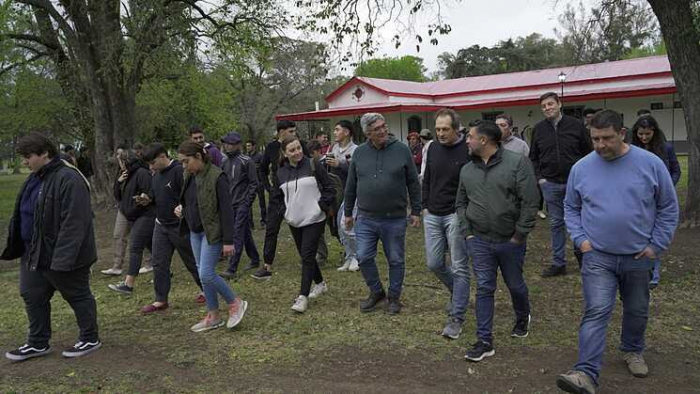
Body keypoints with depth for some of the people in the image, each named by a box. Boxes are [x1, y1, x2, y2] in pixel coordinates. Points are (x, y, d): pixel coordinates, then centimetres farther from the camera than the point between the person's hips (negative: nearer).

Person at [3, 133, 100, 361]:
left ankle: (90, 339, 23)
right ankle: (38, 344, 30)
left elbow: (74, 223, -27)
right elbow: (23, 215, 19)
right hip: (34, 254, 10)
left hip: (61, 256, -9)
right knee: (32, 296, 15)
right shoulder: (35, 179, 9)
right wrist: (15, 247, 16)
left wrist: (63, 258, -28)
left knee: (78, 297, 6)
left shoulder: (68, 179, -23)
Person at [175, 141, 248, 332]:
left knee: (206, 274, -12)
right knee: (203, 273, 12)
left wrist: (228, 241, -19)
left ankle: (236, 303, 9)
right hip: (195, 231, 8)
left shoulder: (217, 177, -18)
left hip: (212, 232, -8)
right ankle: (213, 316, 23)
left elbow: (226, 210, -18)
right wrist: (181, 207, 0)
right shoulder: (189, 176, 6)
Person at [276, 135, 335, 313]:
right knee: (304, 256, 14)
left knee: (307, 256, -10)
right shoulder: (280, 173, 5)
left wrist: (321, 207, -10)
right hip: (294, 221, 5)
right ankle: (320, 284, 34)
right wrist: (285, 213, 7)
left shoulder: (314, 166, -7)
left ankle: (303, 296, -6)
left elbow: (329, 189, -3)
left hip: (314, 220, -5)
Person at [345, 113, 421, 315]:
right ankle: (376, 292, 26)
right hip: (365, 219, 2)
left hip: (395, 219, -2)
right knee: (364, 258, 3)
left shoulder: (402, 150, -4)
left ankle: (394, 297, 27)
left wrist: (416, 211, 0)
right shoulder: (359, 153, 2)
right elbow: (351, 186, 10)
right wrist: (348, 212, 12)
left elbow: (413, 183, 1)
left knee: (396, 260, 9)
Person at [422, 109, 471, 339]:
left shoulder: (468, 151, -10)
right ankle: (459, 294, 37)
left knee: (459, 267, -1)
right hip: (433, 216, 6)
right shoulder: (433, 148, 8)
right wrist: (424, 206, 13)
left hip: (456, 216, -6)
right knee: (434, 264, 10)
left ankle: (456, 318, 8)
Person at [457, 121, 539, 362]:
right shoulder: (467, 170, 5)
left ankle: (523, 319, 46)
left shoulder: (517, 162, -11)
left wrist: (519, 235, -13)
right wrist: (467, 232, 4)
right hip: (479, 241, 3)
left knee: (515, 285, 16)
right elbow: (461, 204, 14)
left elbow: (530, 202, -13)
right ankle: (485, 342, 11)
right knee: (484, 289, 3)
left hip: (510, 242, -3)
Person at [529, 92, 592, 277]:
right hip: (550, 184, 2)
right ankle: (558, 263, 15)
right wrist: (539, 177, 2)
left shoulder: (576, 125, -2)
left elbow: (588, 152, 3)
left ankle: (580, 253, 29)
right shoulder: (539, 128, 4)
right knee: (556, 224, 8)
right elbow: (533, 156, 12)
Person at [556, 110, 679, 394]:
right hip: (598, 256, -1)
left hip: (638, 257, 1)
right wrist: (580, 239, -4)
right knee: (596, 313, -10)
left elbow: (668, 207, 0)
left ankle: (632, 351, 43)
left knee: (637, 311, 18)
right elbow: (571, 207, 8)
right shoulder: (581, 168, -4)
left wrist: (657, 245, -4)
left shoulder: (650, 164, -7)